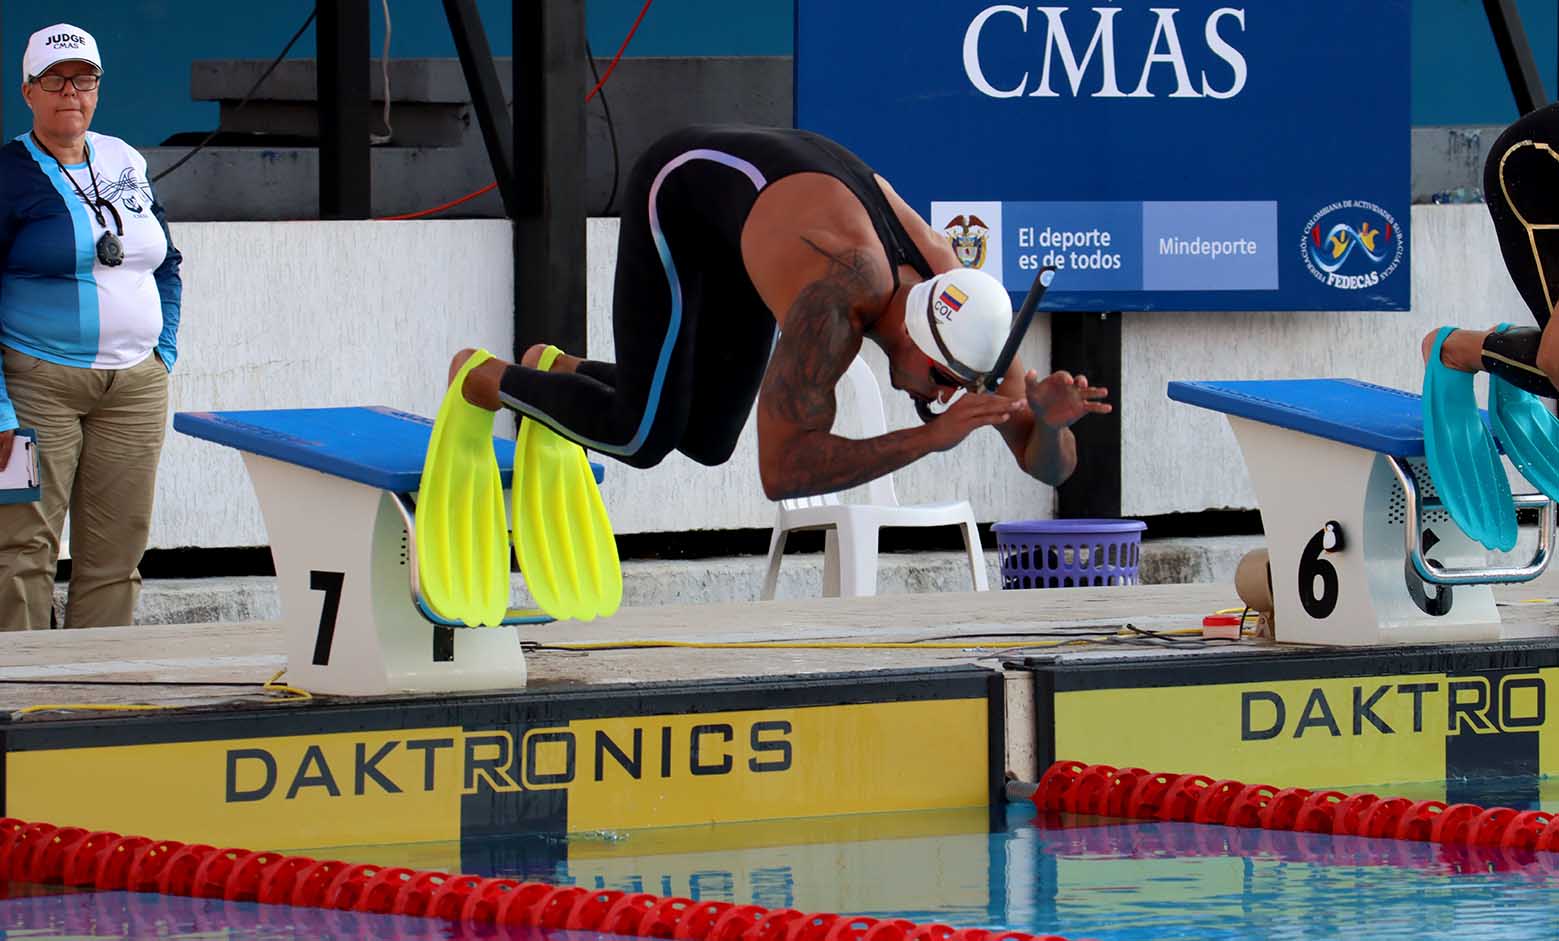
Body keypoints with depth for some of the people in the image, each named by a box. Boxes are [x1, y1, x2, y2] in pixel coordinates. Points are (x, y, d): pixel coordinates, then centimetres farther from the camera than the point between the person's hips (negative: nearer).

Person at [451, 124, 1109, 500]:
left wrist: (1049, 419, -44)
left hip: (756, 184, 6)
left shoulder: (958, 309, -26)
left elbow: (1050, 466, -19)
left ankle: (555, 372, 34)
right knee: (641, 438, -11)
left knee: (706, 441, 7)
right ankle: (486, 380, 17)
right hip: (680, 184, -6)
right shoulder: (838, 299, -45)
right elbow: (783, 471, -49)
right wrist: (930, 438, -53)